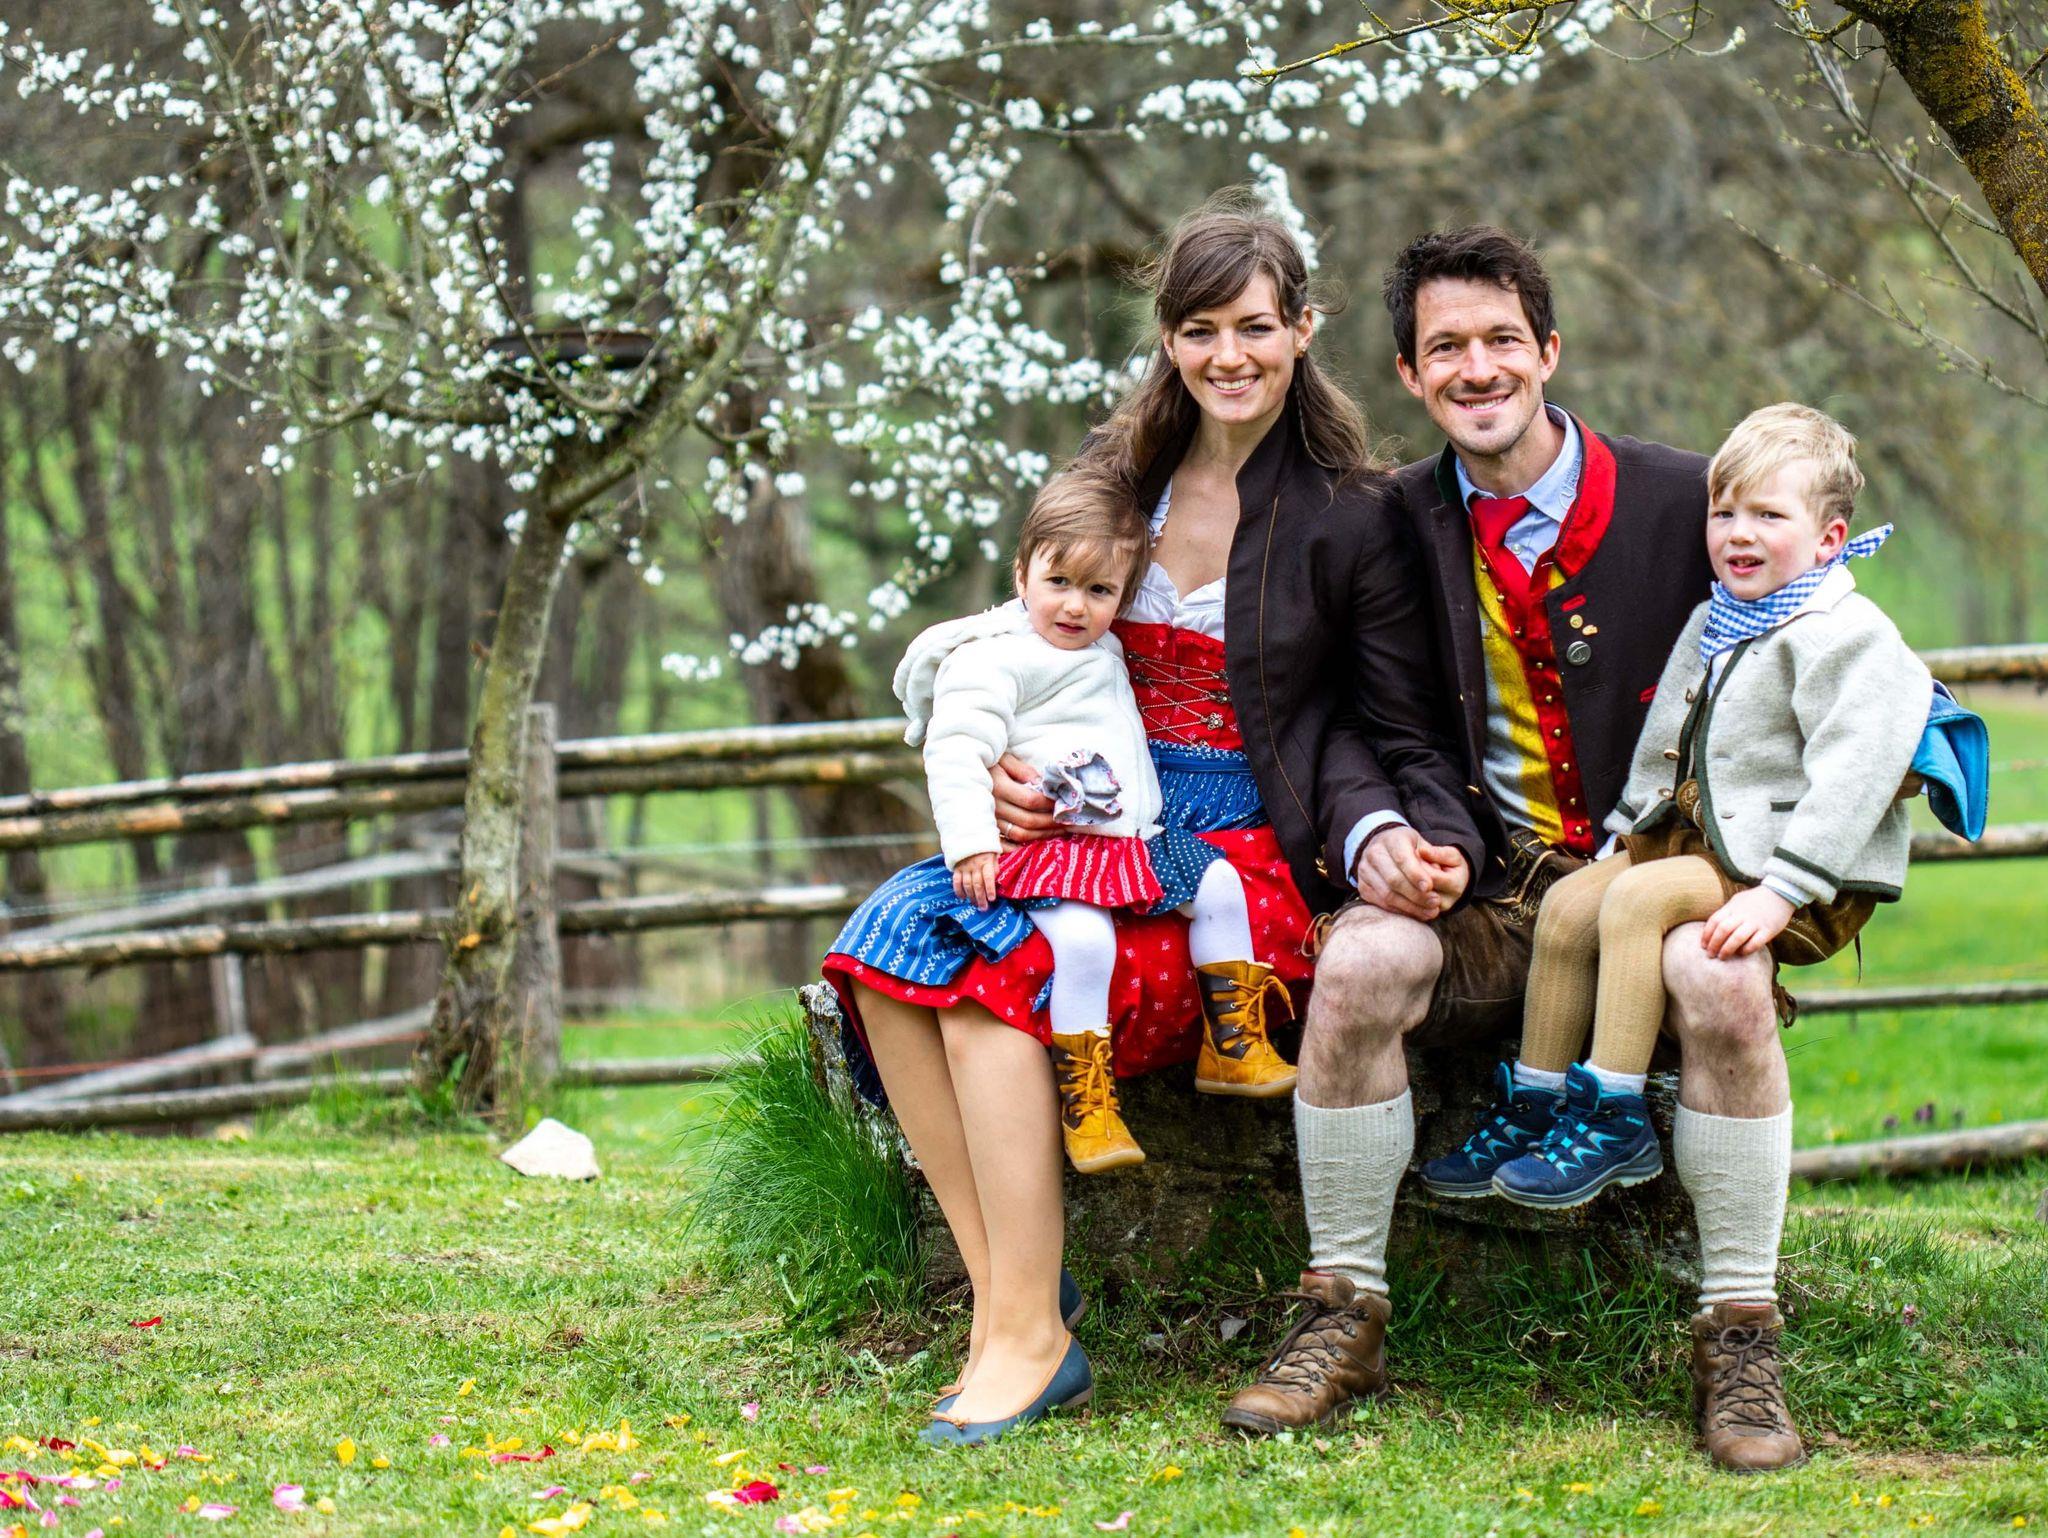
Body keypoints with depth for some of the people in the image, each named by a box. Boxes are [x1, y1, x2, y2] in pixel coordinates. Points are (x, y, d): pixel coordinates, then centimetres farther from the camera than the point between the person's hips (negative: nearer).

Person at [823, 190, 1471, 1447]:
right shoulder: (1118, 477, 12)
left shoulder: (1353, 517, -2)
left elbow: (1397, 731, 2)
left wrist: (1405, 840, -20)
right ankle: (1004, 1281, -23)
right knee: (891, 939, -24)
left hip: (1249, 853, -5)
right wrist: (1004, 767, 1)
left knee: (1003, 969, -30)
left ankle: (1027, 1338, -25)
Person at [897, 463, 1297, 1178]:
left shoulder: (1106, 651, 19)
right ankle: (1085, 1103, -25)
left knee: (1218, 883, 0)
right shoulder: (994, 660, -8)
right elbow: (955, 751, -16)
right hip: (1049, 847, -9)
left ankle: (1232, 1046, 9)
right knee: (1083, 938, -30)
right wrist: (969, 844, -25)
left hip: (1138, 838, 9)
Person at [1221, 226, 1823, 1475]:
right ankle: (1343, 1315, -11)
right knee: (1358, 963, -29)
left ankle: (1741, 1337, -18)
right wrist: (1377, 836, -13)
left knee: (1722, 979, -34)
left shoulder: (1685, 500, 0)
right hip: (1491, 888, 2)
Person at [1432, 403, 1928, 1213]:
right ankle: (1533, 1109, 3)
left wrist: (1780, 892, -30)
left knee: (1637, 898, -25)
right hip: (1694, 837, 9)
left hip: (1810, 883, -9)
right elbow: (1663, 747, 26)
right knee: (1568, 903, -6)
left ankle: (1615, 1119, -22)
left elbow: (1852, 774, -24)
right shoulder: (1711, 625, 15)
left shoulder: (1848, 637, -14)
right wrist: (1623, 835, 16)